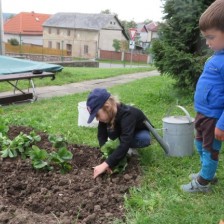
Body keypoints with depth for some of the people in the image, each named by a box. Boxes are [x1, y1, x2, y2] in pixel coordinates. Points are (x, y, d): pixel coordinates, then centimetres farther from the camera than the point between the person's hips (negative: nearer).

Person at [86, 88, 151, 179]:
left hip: (140, 132, -4)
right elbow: (102, 135, -23)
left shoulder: (127, 114, -42)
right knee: (109, 130, -26)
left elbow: (125, 144, -50)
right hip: (122, 131, 5)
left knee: (145, 139, -38)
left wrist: (106, 164, -55)